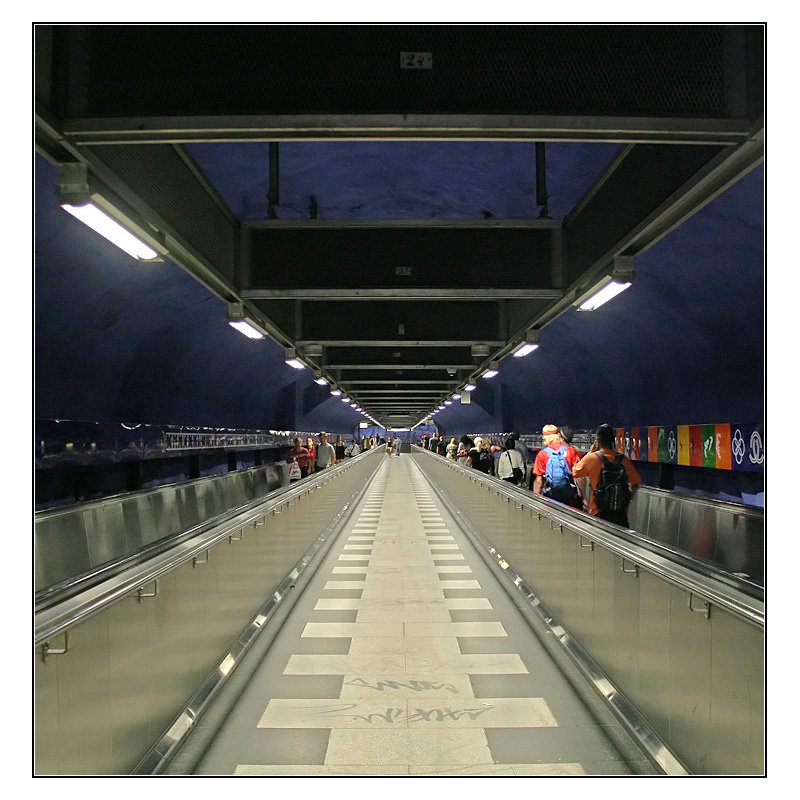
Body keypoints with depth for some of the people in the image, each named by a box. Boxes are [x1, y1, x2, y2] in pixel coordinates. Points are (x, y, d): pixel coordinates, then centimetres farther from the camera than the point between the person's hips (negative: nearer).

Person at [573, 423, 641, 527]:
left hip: (598, 513, -2)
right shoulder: (623, 459, -2)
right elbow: (636, 482, 8)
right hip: (621, 514, 2)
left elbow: (576, 472, 8)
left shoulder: (591, 458, -9)